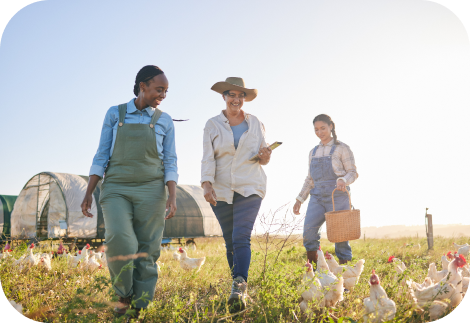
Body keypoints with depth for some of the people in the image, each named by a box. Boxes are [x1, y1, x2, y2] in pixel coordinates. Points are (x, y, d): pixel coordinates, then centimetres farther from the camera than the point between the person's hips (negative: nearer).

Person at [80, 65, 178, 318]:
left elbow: (170, 163, 3)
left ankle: (140, 309, 5)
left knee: (146, 252, -4)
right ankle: (124, 294, 2)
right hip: (116, 190, 0)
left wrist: (173, 196, -11)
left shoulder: (164, 121, 7)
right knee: (120, 241, -22)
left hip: (150, 192, 1)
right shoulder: (115, 114, 7)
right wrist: (88, 192, -1)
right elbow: (101, 156, 6)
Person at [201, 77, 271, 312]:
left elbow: (262, 157, 13)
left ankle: (238, 289, -20)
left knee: (241, 238, -15)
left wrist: (265, 157, -11)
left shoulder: (255, 123, 8)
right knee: (230, 242, 8)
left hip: (249, 189, -1)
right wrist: (206, 184, -17)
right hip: (221, 191, 1)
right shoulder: (213, 125, 5)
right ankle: (238, 287, 21)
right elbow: (207, 158, -2)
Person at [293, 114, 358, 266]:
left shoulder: (342, 148, 3)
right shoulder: (313, 152, 18)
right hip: (317, 196, 4)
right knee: (309, 229, -15)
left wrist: (343, 180, -22)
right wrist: (300, 199, 14)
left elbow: (353, 172, -1)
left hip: (337, 195, -4)